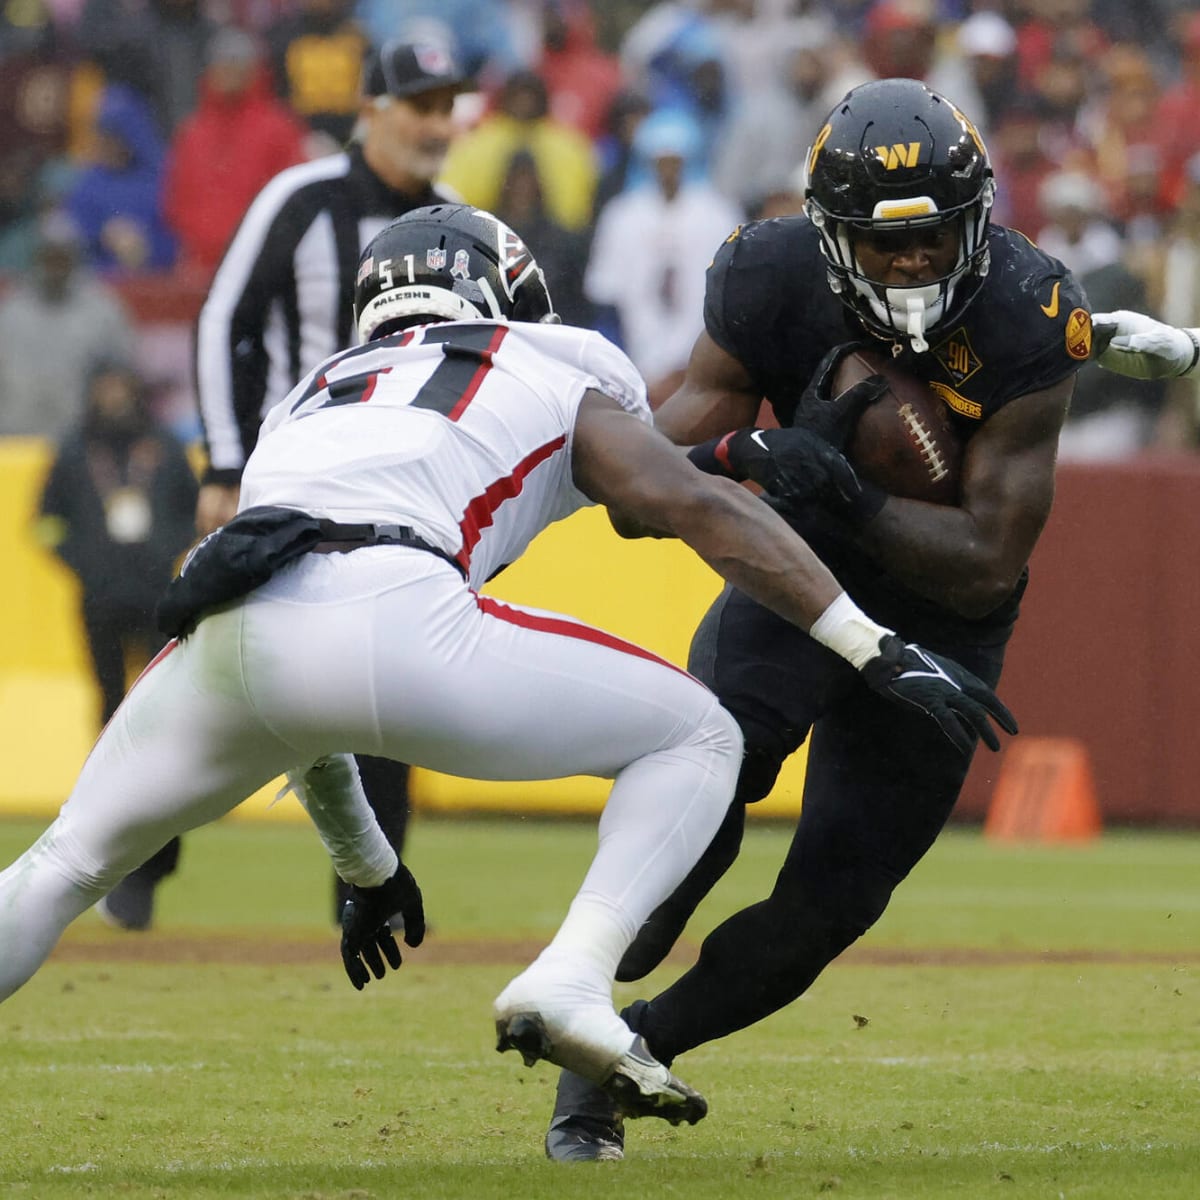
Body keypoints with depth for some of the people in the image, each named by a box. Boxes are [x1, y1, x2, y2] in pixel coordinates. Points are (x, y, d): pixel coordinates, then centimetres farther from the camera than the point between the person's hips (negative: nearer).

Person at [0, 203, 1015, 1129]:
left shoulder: (312, 398, 40)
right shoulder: (565, 383, 28)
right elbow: (699, 508, 11)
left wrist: (364, 868, 52)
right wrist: (878, 650, 10)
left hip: (222, 631, 4)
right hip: (388, 615, -4)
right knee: (699, 740, 15)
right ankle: (570, 983, -6)